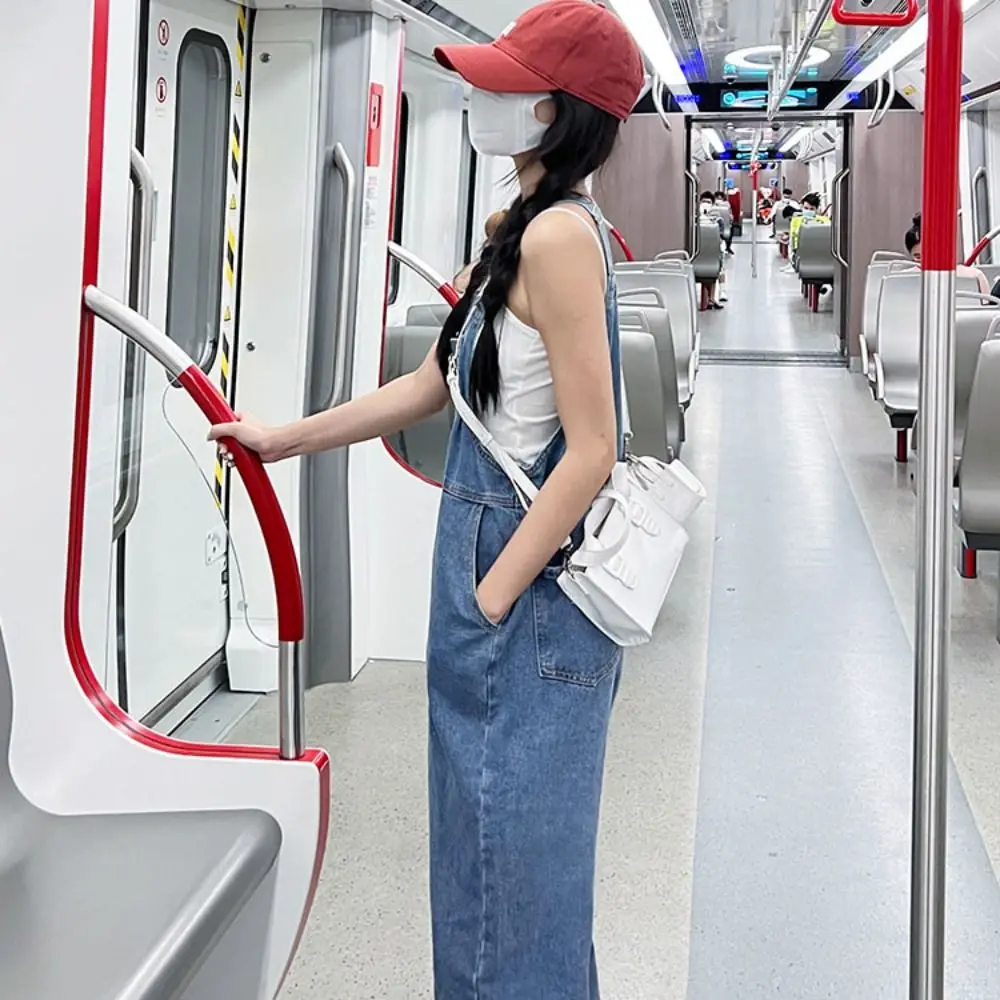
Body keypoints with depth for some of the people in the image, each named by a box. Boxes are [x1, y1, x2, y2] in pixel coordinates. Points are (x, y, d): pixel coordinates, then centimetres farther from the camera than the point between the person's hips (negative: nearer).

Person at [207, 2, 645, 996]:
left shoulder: (558, 235, -18)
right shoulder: (543, 229, 11)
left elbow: (591, 450, -22)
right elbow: (430, 386, 16)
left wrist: (489, 600, -18)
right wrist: (283, 439, 18)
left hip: (529, 588, -10)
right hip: (499, 556, 10)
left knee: (508, 848, 5)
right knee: (493, 836, 21)